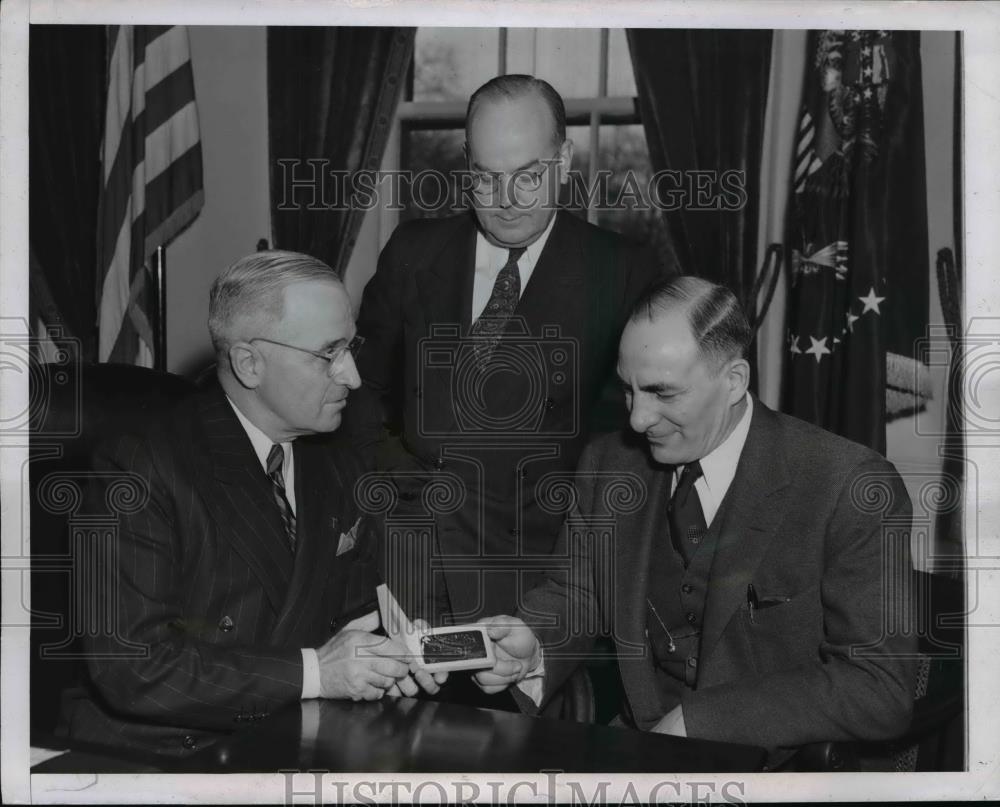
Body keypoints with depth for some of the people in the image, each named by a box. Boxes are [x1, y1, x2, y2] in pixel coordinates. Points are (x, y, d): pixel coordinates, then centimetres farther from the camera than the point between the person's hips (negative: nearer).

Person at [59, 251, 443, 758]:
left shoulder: (335, 466, 9)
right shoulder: (140, 471, -15)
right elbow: (131, 666, -20)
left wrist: (380, 656, -6)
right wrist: (311, 672, -21)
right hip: (159, 753, -6)